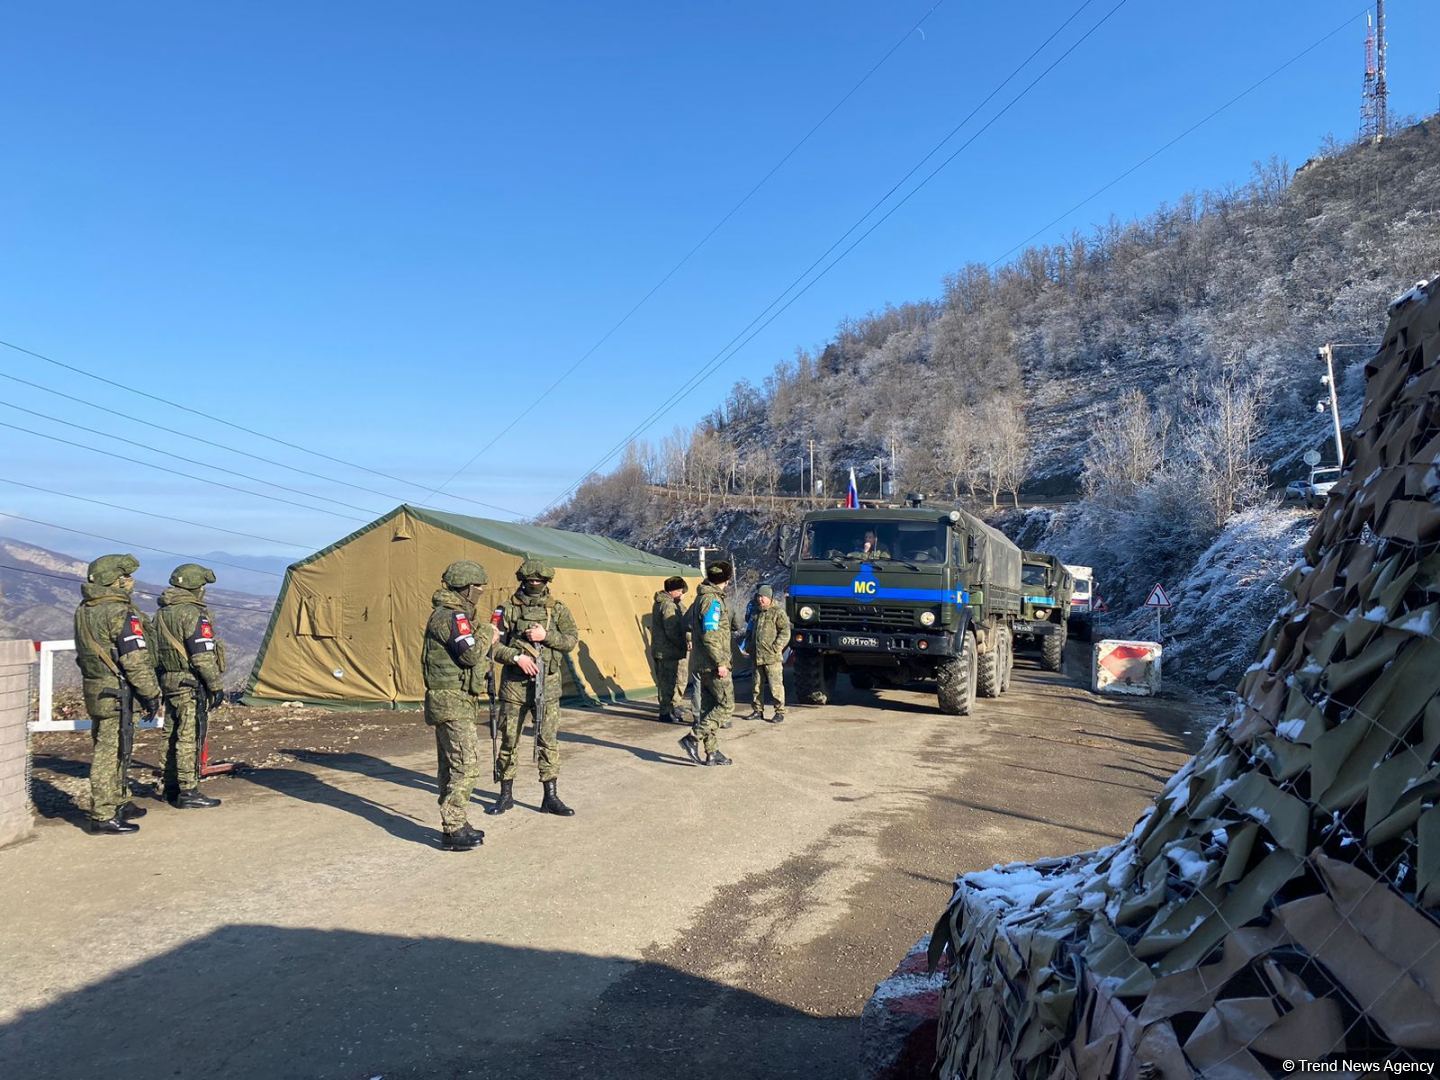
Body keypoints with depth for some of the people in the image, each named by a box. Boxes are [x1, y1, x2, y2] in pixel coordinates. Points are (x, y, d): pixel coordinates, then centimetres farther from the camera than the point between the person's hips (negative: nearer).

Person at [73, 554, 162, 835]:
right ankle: (104, 817, 0)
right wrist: (151, 693, -13)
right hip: (116, 691, -10)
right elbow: (135, 659, -20)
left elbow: (86, 652, 19)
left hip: (93, 688, 10)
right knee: (111, 751, -5)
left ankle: (119, 803, 31)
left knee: (106, 749, 18)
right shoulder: (120, 612, -18)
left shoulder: (84, 611, 11)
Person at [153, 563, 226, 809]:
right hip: (191, 685, -9)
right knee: (190, 738, -5)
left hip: (168, 681, 9)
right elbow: (203, 656, -19)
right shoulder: (193, 614, -16)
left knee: (173, 735, 17)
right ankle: (188, 792, -2)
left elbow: (155, 651, 19)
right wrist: (216, 685, -13)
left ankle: (170, 787, 26)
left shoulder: (161, 614, 13)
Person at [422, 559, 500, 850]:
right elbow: (471, 654, -25)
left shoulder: (451, 615, 18)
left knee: (450, 766, 14)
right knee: (466, 765, -10)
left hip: (451, 703, 11)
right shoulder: (452, 616, -15)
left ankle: (454, 825, 22)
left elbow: (467, 657, 23)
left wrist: (488, 643, 9)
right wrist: (487, 634, -9)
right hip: (453, 702, -11)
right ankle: (454, 830, -6)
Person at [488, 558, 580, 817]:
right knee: (509, 739, 8)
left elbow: (572, 640, -1)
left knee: (549, 740, 2)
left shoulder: (558, 609, 5)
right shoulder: (508, 610, 1)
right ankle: (506, 795, 22)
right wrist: (517, 657, -17)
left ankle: (550, 797, 10)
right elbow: (495, 645, -2)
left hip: (547, 685, 1)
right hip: (514, 683, 0)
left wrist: (546, 636, -16)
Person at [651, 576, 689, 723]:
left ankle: (666, 711, 26)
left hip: (658, 650, 10)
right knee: (670, 683, -2)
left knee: (664, 682, 17)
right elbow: (672, 632, -24)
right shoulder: (669, 606, -19)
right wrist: (684, 646, -12)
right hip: (669, 653, -10)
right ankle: (666, 713, 4)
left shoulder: (659, 603, 14)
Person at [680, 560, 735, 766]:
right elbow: (710, 635, -22)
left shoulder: (701, 598, 15)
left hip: (702, 664, 10)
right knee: (726, 705, -6)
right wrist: (720, 662, -22)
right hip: (713, 664, -10)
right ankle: (693, 739, -11)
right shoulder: (713, 600, -16)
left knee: (709, 707, 11)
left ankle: (711, 752, 14)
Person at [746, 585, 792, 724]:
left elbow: (785, 632, -11)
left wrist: (775, 648, -15)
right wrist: (751, 647, 16)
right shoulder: (757, 612, 17)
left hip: (772, 658, -7)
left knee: (776, 685, -5)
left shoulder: (778, 612, -6)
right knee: (757, 686, 12)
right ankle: (758, 711, 21)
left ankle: (780, 712, 2)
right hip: (757, 657, 7)